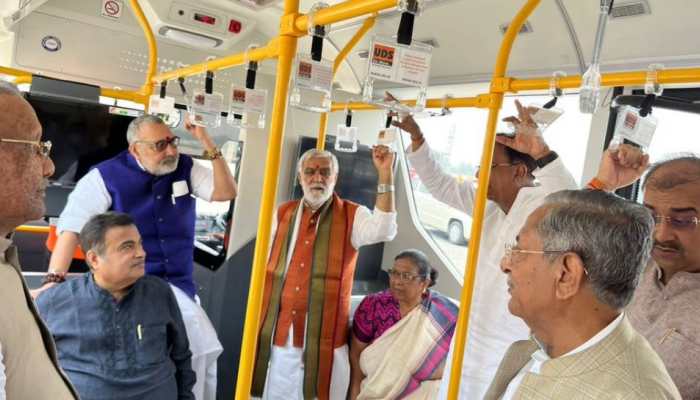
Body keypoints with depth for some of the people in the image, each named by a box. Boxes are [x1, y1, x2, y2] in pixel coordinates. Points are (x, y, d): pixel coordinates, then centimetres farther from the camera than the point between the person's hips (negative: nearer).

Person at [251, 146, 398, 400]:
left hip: (325, 338, -3)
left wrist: (385, 174, -27)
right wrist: (259, 319, 12)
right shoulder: (282, 214, 8)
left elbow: (384, 230, -22)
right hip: (279, 336, 3)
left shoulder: (352, 216, -1)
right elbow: (266, 267, 13)